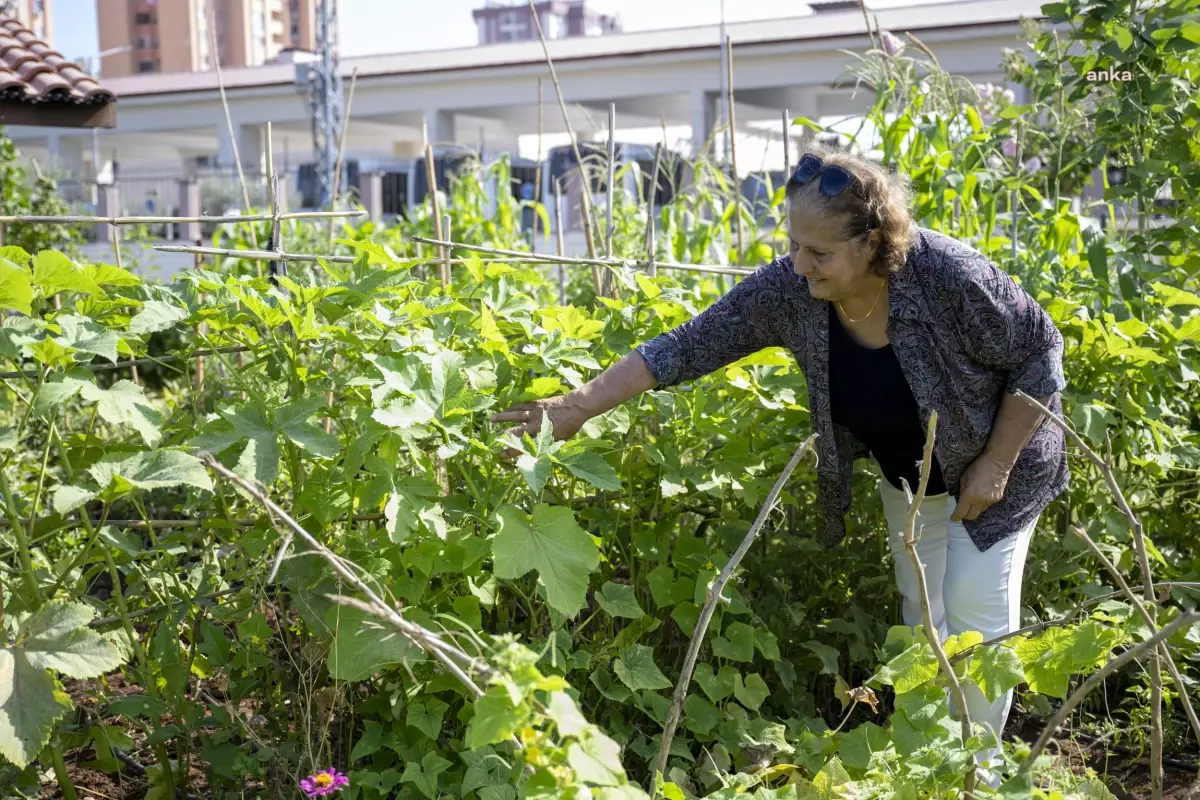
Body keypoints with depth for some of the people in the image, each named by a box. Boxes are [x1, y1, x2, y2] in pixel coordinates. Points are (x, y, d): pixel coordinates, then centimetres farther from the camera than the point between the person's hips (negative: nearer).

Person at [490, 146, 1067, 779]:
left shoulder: (949, 276, -36)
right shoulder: (786, 289, -25)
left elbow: (1039, 356, -22)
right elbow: (688, 346, -22)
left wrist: (994, 467, -22)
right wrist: (578, 406, -25)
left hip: (991, 464, -4)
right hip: (907, 474, 4)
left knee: (975, 607, -3)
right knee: (921, 608, 11)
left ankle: (978, 766, 17)